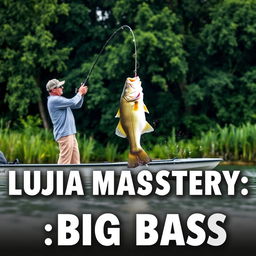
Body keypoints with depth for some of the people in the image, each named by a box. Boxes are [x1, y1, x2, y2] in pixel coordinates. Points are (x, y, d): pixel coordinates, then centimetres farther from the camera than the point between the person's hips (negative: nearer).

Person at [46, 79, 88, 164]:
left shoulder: (59, 99, 20)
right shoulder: (54, 100, -12)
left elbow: (77, 105, 23)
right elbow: (72, 102, -20)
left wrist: (82, 94, 7)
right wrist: (80, 93, -4)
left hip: (71, 134, 10)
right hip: (64, 134, -10)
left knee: (75, 160, 9)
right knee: (64, 161, -10)